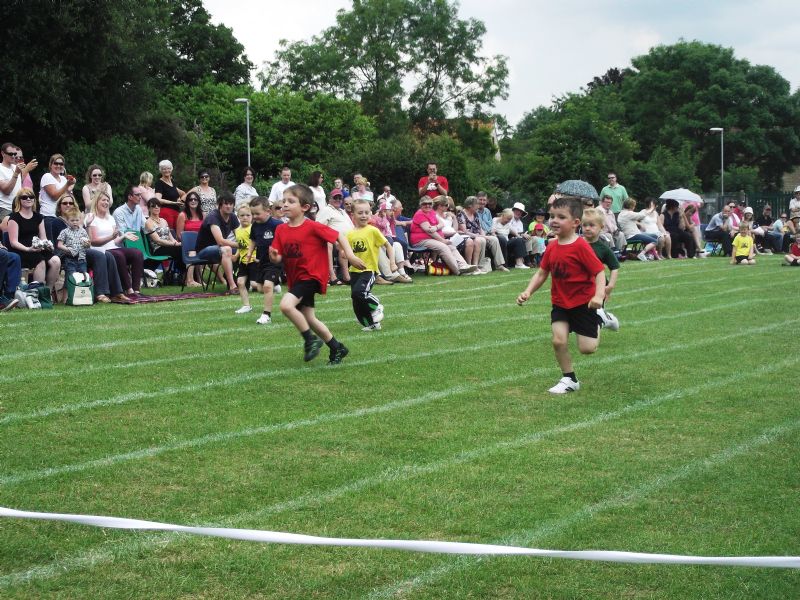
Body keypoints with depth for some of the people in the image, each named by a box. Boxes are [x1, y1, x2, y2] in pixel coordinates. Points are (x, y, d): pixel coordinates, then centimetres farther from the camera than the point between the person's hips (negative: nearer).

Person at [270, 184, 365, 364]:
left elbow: (338, 235, -8)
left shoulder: (312, 227, -15)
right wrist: (274, 257, -21)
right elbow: (278, 257, 2)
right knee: (308, 318, 13)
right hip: (295, 278, 8)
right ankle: (337, 348, 30)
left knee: (286, 305, -27)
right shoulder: (281, 229, 2)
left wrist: (350, 255, -17)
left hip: (310, 276, -8)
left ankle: (310, 339, -8)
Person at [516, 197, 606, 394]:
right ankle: (569, 379, 9)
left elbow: (599, 272, -20)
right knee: (559, 341, -10)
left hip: (583, 302, -5)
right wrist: (528, 292, -8)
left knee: (587, 348, -3)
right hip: (560, 303, 5)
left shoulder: (581, 246, -20)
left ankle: (600, 320, 29)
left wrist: (599, 295, -34)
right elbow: (541, 273, 6)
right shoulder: (551, 248, 0)